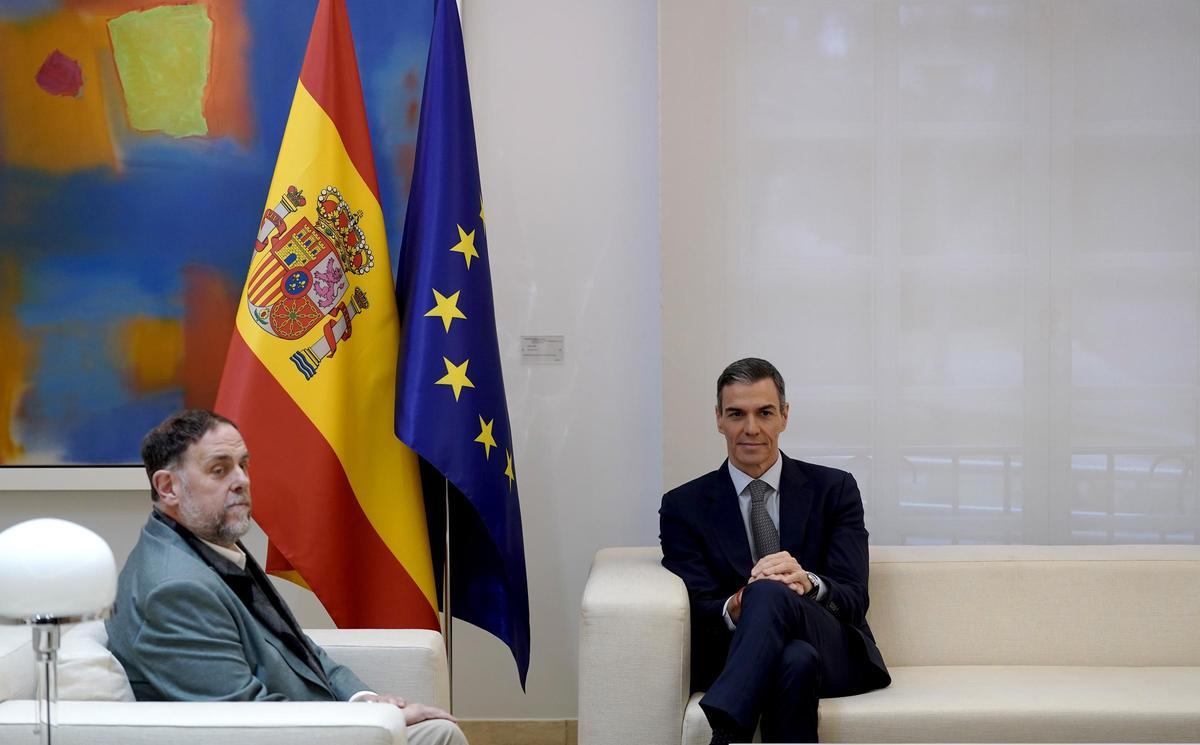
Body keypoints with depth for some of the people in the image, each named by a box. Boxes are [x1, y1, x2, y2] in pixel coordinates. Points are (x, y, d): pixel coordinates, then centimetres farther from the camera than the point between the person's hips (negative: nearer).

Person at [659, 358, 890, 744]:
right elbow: (697, 610, -2)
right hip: (737, 657, 0)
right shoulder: (684, 506, 9)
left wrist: (807, 583, -26)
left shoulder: (834, 489, 9)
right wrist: (735, 609, -28)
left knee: (770, 592, -36)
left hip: (834, 654, 0)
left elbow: (854, 598, -1)